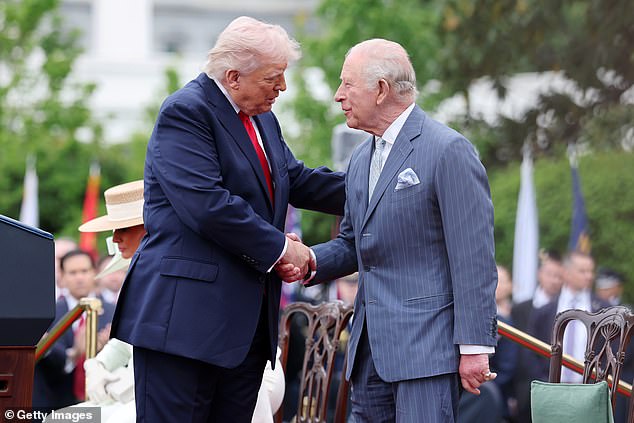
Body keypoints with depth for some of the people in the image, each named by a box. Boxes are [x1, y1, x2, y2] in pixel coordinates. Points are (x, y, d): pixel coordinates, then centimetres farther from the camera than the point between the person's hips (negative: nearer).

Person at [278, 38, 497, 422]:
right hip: (372, 346, 9)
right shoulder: (362, 160, 18)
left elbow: (474, 257, -14)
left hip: (426, 342, -8)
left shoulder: (449, 150, -10)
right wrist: (306, 260, 4)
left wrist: (474, 345, -17)